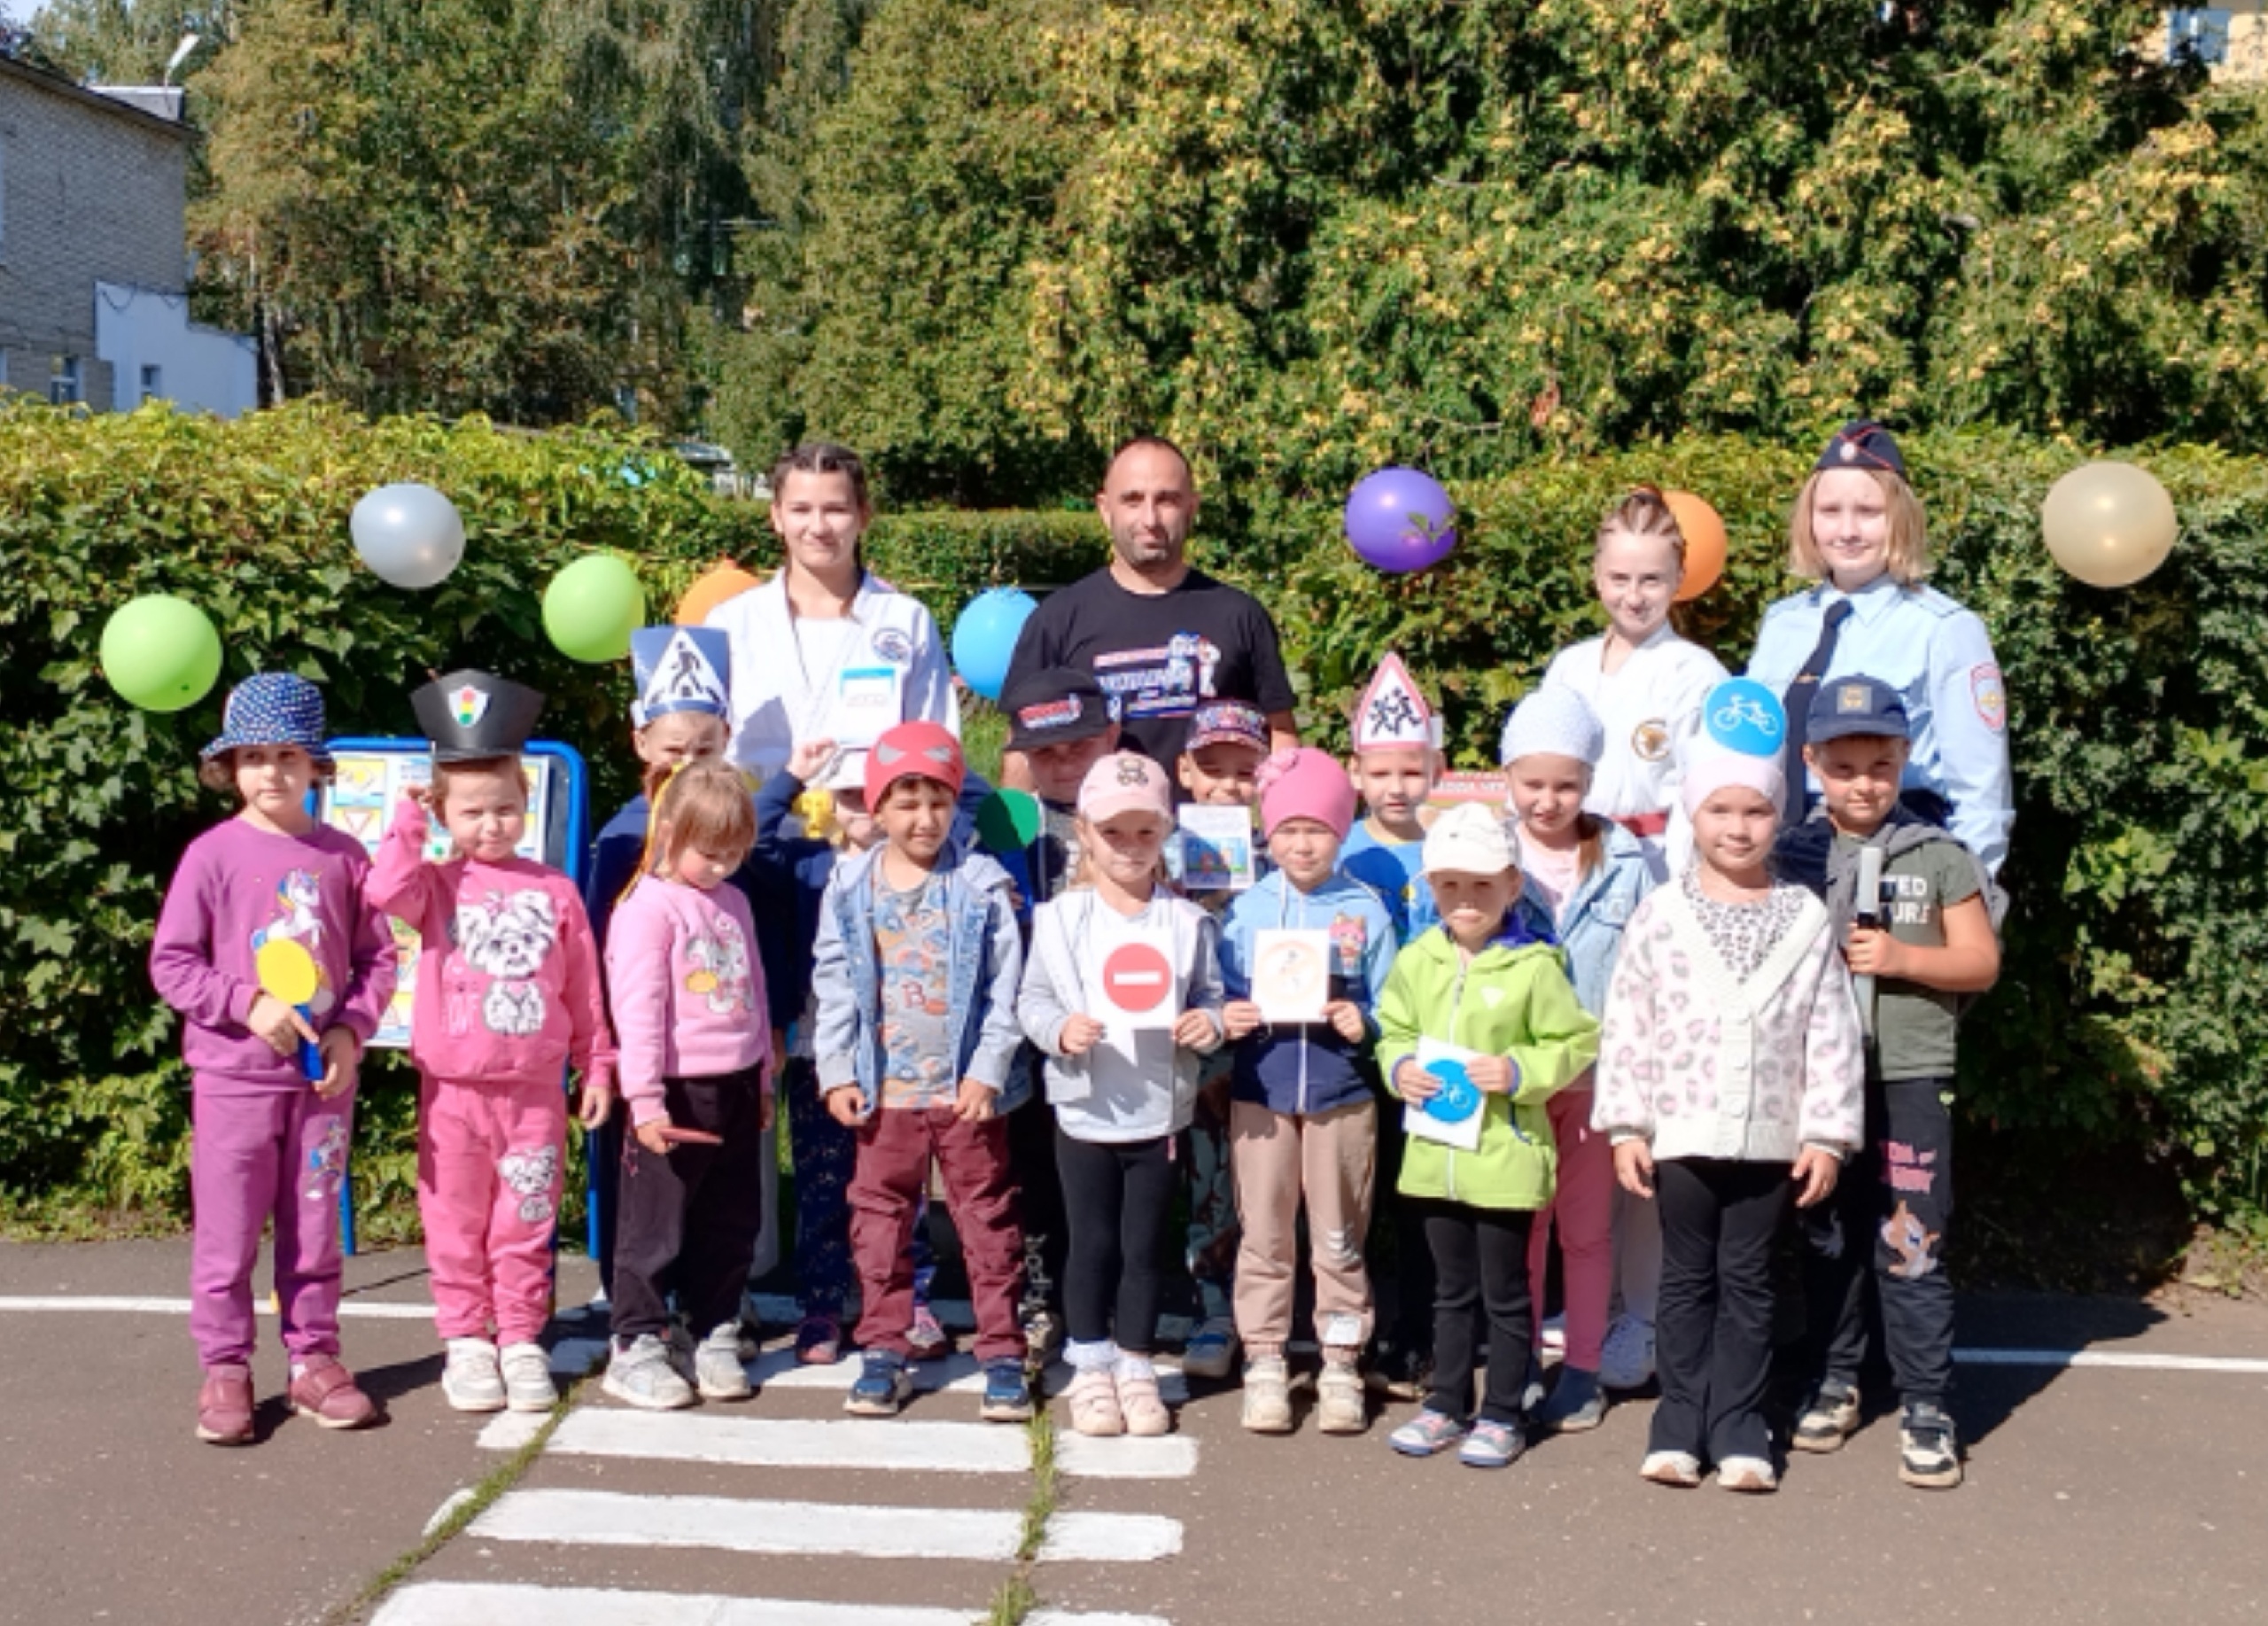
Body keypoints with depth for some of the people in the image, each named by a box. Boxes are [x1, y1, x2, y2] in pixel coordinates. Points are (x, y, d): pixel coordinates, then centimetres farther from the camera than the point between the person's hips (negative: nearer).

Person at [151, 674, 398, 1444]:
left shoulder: (342, 855, 1)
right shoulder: (212, 855, -5)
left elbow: (378, 958, 5)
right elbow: (171, 964, -5)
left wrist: (351, 1030, -9)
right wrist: (249, 1004, -16)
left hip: (323, 1077, 2)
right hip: (233, 1075, -2)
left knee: (316, 1229, 11)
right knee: (226, 1231, 4)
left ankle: (314, 1360, 22)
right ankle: (225, 1371, 14)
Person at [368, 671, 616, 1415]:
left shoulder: (553, 890, 3)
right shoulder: (437, 885, -1)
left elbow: (583, 986, 7)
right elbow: (385, 892, -25)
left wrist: (597, 1066, 8)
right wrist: (407, 822, -15)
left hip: (534, 1089, 1)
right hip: (452, 1089, 0)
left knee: (524, 1227, 8)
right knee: (457, 1226, 8)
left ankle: (521, 1341, 19)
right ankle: (465, 1341, 20)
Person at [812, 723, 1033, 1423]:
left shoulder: (982, 885, -7)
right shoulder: (851, 887, 0)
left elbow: (1005, 988, -7)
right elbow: (834, 986, 3)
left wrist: (988, 1070, -12)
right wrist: (837, 1071, -2)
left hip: (966, 1091, -2)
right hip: (885, 1091, 2)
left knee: (987, 1220, 6)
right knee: (879, 1220, 10)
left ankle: (1002, 1354, 14)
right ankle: (884, 1353, 22)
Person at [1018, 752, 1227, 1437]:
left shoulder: (1189, 923, -2)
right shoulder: (1060, 917, -3)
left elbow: (1210, 997, 3)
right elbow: (1032, 998, -2)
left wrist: (1209, 1023, -18)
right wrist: (1059, 1029, -21)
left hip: (1159, 1113, 1)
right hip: (1084, 1110, -1)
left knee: (1144, 1247, 10)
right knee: (1092, 1244, 9)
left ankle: (1135, 1368, 23)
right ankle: (1089, 1367, 23)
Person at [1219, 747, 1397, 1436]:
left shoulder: (1366, 909, 1)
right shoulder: (1247, 909, 4)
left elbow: (1389, 1010, 2)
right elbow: (1226, 998, 4)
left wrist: (1363, 1023, -17)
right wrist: (1227, 1018, -16)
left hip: (1341, 1095, -1)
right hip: (1260, 1093, 1)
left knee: (1339, 1236, 8)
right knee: (1264, 1234, 7)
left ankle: (1341, 1364, 19)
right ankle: (1264, 1361, 17)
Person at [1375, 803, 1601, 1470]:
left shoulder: (1534, 966, -12)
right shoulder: (1417, 961, 2)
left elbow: (1576, 1044, -7)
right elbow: (1395, 1032, 12)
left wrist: (1518, 1071, -20)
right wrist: (1400, 1067, -7)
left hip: (1505, 1156, -4)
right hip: (1435, 1152, 5)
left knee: (1505, 1292, 8)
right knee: (1453, 1290, 18)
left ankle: (1503, 1416, 19)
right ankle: (1447, 1406, 29)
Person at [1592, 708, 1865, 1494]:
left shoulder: (1806, 918, 1)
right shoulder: (1660, 914, -2)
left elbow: (1832, 1034, 1)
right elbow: (1626, 1026, -2)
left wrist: (1827, 1133, -3)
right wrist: (1625, 1126, -6)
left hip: (1770, 1138, 1)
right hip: (1680, 1133, 0)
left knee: (1747, 1279, 9)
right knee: (1688, 1276, 10)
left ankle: (1738, 1424, 17)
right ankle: (1680, 1419, 18)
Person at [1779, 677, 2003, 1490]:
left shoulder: (1939, 858, 0)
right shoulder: (1790, 857, 3)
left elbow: (1981, 964, 1)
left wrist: (1902, 957, -13)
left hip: (1909, 1081, -2)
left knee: (1910, 1248, -3)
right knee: (1826, 1241, 13)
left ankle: (1926, 1407, 6)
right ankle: (1833, 1381, 27)